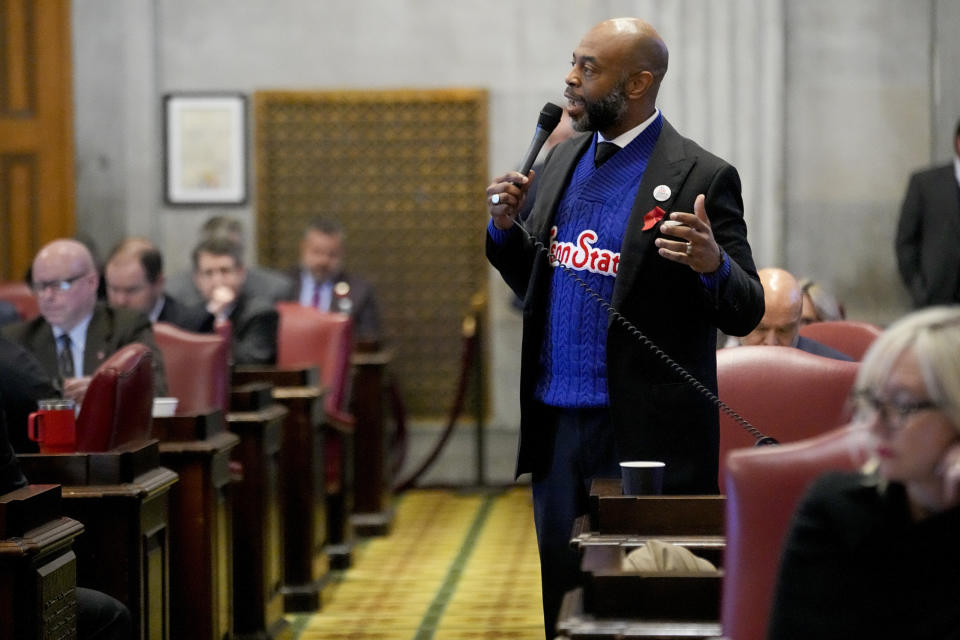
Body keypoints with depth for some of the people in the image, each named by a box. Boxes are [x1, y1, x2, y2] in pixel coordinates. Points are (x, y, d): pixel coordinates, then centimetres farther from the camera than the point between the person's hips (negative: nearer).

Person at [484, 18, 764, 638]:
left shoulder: (702, 177, -8)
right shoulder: (564, 159, 12)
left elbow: (746, 312, -7)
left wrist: (712, 264, -28)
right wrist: (505, 229, 1)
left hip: (646, 436, -6)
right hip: (558, 426, 6)